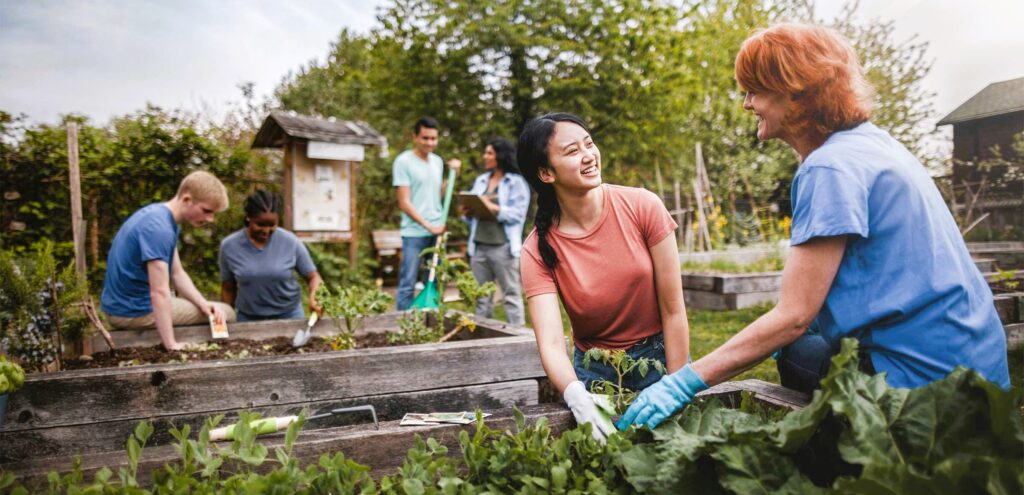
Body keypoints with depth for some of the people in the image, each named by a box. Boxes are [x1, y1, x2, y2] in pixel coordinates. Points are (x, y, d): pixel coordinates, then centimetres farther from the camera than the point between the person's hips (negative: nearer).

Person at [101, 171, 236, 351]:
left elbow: (177, 274, 7)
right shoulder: (159, 229, -26)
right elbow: (159, 292, -31)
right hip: (134, 312, -10)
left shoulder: (159, 215, 5)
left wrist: (204, 304, -7)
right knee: (227, 314, -1)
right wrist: (171, 345, -31)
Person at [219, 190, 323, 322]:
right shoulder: (229, 246, -8)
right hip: (248, 318, 1)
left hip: (289, 315, 0)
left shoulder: (291, 242, -12)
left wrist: (314, 298, -24)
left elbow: (313, 276, -4)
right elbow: (228, 289, 3)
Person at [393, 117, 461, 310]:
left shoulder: (437, 161, 13)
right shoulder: (404, 161, -6)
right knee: (407, 285, -3)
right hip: (414, 232, -6)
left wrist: (452, 172, 7)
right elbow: (404, 203, -10)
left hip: (438, 231, 6)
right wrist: (428, 225, -15)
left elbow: (439, 195, 13)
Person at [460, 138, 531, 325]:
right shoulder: (480, 180, 18)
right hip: (479, 246, 6)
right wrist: (467, 212, -4)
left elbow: (518, 213, -10)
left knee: (511, 294, -1)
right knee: (481, 296, 11)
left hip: (503, 246, -6)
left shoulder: (516, 182, -1)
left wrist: (493, 208, -20)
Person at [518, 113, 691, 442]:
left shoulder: (643, 207, -16)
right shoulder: (538, 250, -16)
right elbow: (551, 344, -25)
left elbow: (673, 309, -12)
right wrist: (578, 397, -45)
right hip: (595, 371, 0)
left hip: (660, 355, 0)